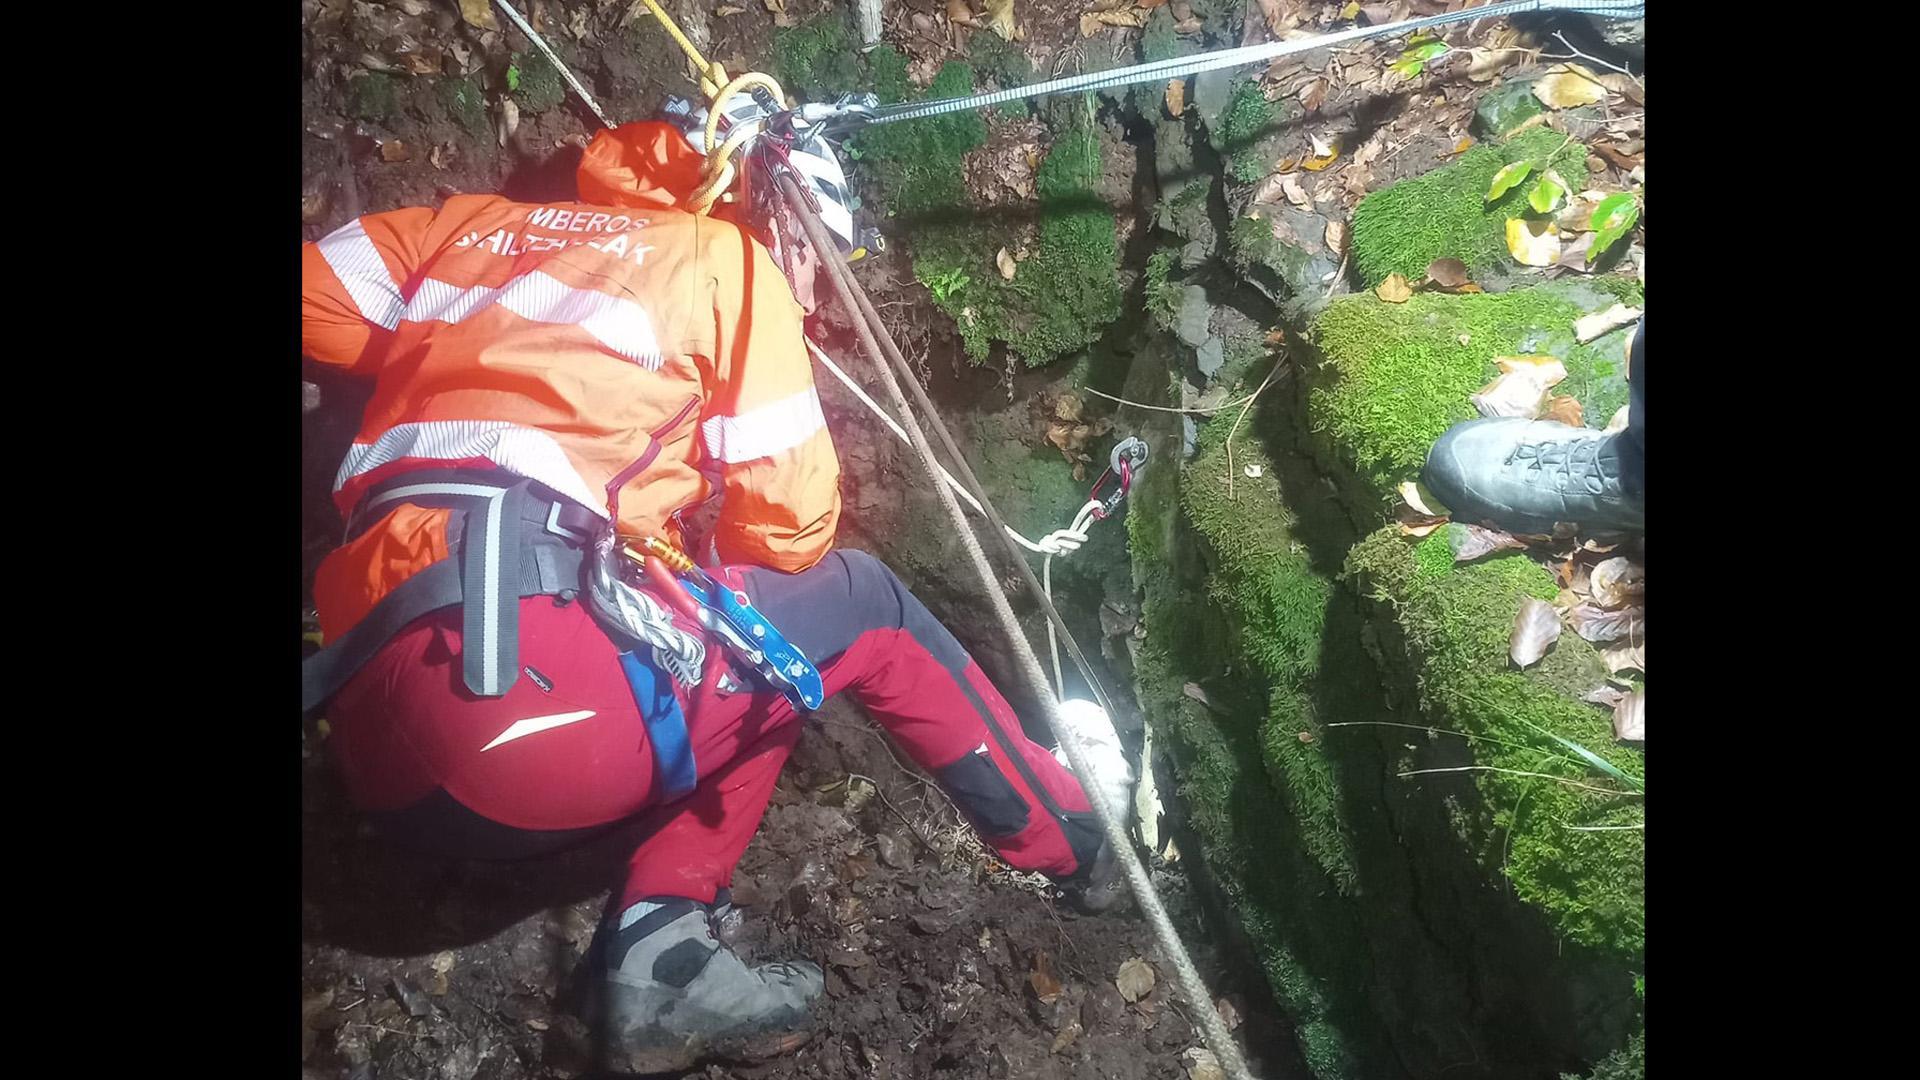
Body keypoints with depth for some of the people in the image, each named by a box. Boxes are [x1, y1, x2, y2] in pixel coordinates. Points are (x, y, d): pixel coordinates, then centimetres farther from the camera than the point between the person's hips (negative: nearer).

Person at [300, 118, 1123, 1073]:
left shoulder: (469, 224, 23)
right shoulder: (723, 255, 9)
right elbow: (793, 527, 6)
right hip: (527, 677, -6)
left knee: (744, 651, 26)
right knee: (859, 606, 15)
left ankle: (656, 946, 10)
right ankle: (1075, 843, 26)